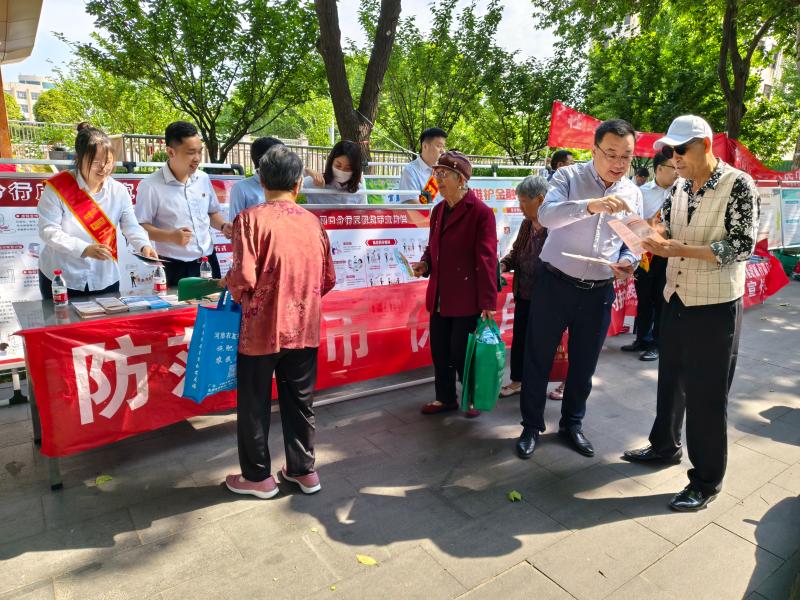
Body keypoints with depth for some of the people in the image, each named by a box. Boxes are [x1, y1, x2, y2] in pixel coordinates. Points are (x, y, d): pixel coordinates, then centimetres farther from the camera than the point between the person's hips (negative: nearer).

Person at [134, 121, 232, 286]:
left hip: (208, 261, 5)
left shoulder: (203, 179, 5)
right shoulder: (150, 185, -12)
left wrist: (223, 226, -2)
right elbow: (140, 227, -10)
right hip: (175, 268, -5)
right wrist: (170, 236, -25)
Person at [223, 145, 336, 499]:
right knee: (300, 401, 17)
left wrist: (228, 284, 4)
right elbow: (328, 280, 7)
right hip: (304, 328, 4)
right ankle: (303, 470, 30)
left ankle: (258, 476, 26)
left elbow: (244, 277, -18)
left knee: (254, 404, 12)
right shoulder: (312, 222, 3)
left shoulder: (251, 218, -11)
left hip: (263, 328, -4)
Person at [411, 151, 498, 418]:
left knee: (461, 352, 2)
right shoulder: (438, 210, 10)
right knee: (439, 350, 13)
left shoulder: (481, 212, -12)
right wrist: (425, 263, -1)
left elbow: (486, 259, -14)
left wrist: (488, 302, -15)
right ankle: (445, 398, 32)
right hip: (439, 294, 7)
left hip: (467, 297, -7)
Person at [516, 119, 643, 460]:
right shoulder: (568, 177, -7)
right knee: (538, 359, 7)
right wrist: (590, 205, -41)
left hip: (599, 292, 4)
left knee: (584, 364, 15)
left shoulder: (633, 194, 6)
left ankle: (572, 424, 36)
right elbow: (546, 215, -25)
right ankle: (532, 426, 25)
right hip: (555, 284, -3)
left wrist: (628, 261, -10)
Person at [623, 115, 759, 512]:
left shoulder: (738, 185, -12)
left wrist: (682, 249, -26)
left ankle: (706, 481, 17)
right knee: (671, 379, 19)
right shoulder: (679, 188, 7)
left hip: (715, 306, -6)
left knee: (707, 394, 2)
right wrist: (649, 236, -11)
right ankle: (665, 445, 39)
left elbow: (742, 247, -17)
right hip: (675, 299, 6)